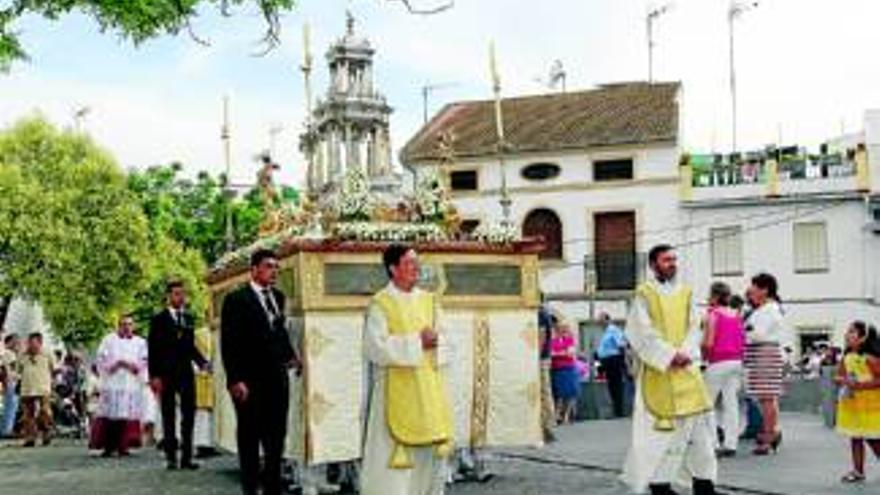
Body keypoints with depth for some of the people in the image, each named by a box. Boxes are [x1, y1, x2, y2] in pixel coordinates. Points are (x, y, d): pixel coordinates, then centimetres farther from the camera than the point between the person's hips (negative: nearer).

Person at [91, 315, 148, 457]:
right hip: (111, 383, -1)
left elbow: (144, 362, 8)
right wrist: (115, 364, -11)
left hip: (132, 384, 1)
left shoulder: (140, 342, 15)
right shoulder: (108, 339, 12)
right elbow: (100, 359, 5)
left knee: (127, 416, -5)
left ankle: (123, 446, -1)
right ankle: (108, 446, -4)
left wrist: (133, 365, -11)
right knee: (109, 415, -7)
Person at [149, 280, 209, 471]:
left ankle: (186, 457, 5)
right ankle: (171, 457, 9)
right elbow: (153, 349, -3)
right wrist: (154, 376, -10)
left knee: (189, 415, 1)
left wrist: (202, 361, 0)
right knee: (168, 416, 4)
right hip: (166, 374, -4)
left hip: (186, 372, 4)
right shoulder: (159, 319, -1)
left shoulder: (189, 318, 12)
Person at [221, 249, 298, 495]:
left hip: (277, 378, 6)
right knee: (249, 438, 4)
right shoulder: (237, 299, -6)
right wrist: (235, 380, -16)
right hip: (250, 382, -6)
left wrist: (289, 355, 8)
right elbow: (229, 343, -10)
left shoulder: (278, 297, 12)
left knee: (276, 437, 9)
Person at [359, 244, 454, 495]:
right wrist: (416, 342, -17)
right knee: (393, 454, -5)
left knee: (430, 451, 9)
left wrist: (434, 342, -12)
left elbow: (445, 343, 10)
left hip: (429, 390, 6)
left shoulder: (429, 300, 10)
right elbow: (376, 347, -16)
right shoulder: (380, 304, -6)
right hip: (396, 393, -6)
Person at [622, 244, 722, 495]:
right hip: (657, 369, -5)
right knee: (659, 426, -3)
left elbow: (694, 327, 8)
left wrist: (685, 353, -9)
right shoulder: (644, 293, -2)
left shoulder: (685, 292, 13)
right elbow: (642, 331, -9)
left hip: (686, 366, 5)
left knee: (698, 421, 2)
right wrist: (669, 355, -15)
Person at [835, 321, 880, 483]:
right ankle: (858, 471, 15)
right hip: (851, 402, 6)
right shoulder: (846, 357, 5)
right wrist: (841, 380, -8)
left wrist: (861, 385, -25)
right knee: (855, 437, 8)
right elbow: (839, 376, 14)